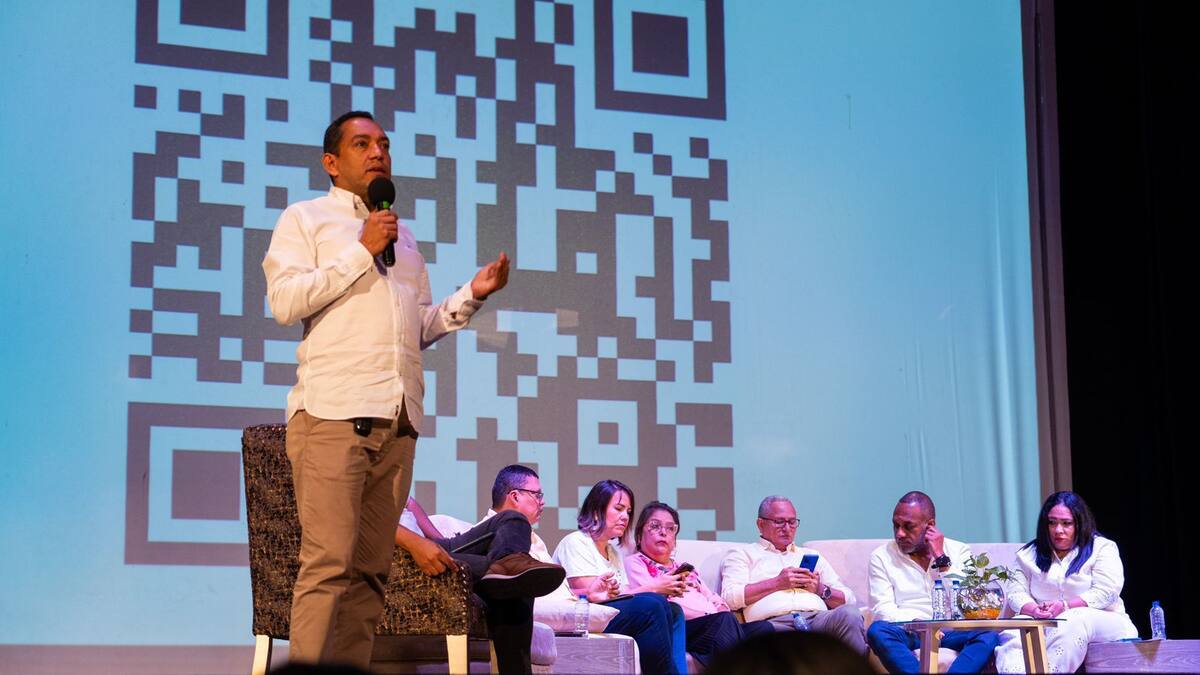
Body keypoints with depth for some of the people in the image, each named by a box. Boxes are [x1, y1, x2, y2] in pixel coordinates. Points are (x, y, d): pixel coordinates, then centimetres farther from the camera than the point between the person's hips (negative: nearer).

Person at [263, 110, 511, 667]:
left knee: (371, 568, 2)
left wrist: (472, 295, 10)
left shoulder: (403, 238, 28)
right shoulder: (305, 219, 10)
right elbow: (284, 301, -5)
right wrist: (361, 252, -6)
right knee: (328, 563, -15)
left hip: (398, 420, 6)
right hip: (332, 413, -6)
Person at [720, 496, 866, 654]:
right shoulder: (742, 555, 22)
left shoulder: (811, 556, 35)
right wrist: (777, 583, 0)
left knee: (849, 614, -33)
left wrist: (821, 589, 7)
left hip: (817, 617, 3)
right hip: (773, 622, -3)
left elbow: (848, 598, 28)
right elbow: (729, 597, 2)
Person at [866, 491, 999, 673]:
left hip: (951, 632, 1)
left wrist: (942, 559, -5)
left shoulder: (958, 551, 12)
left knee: (988, 634, -30)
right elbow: (883, 608, -3)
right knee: (877, 631, -34)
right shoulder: (882, 556, 9)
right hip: (908, 633, -1)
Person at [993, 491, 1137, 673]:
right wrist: (1034, 610, -16)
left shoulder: (1103, 548, 6)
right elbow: (1016, 592, 7)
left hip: (1097, 619, -2)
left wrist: (1065, 606, -19)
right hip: (1042, 622, 2)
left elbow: (1105, 593, -7)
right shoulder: (1029, 554, 17)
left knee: (1073, 623, -38)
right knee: (1013, 634, -31)